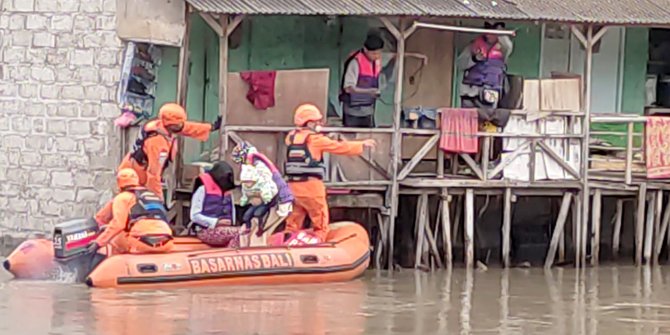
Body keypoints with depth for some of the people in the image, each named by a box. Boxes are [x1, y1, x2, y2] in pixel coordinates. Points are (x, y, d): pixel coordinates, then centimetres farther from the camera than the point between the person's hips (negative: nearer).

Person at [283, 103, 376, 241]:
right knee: (320, 224, 3)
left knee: (293, 224, 11)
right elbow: (340, 147, 1)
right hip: (311, 185, -6)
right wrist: (362, 145, 12)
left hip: (293, 185, 6)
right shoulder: (315, 139, -5)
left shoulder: (291, 137, 10)